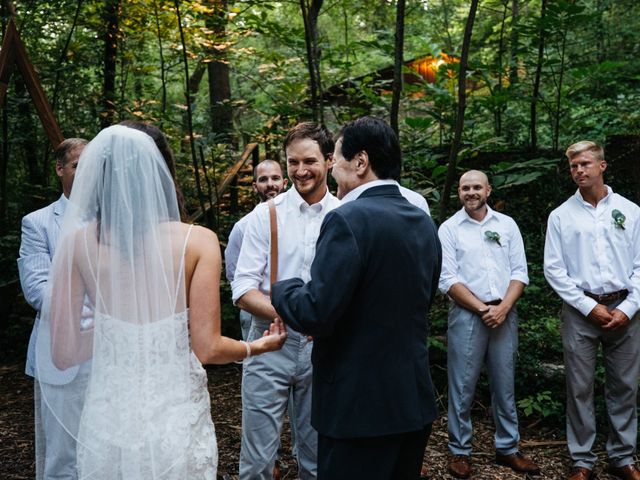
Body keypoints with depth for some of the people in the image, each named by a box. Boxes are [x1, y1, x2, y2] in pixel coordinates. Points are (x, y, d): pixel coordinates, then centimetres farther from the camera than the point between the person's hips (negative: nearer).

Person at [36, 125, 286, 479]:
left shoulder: (78, 241, -6)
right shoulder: (198, 241, -11)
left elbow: (63, 353, -2)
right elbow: (206, 349, -11)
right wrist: (257, 346, 9)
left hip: (108, 419, 2)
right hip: (176, 418, -1)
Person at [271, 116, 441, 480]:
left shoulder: (349, 220, -18)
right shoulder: (424, 222, 6)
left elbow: (315, 315, -22)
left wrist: (283, 289, -2)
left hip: (359, 406, -8)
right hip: (415, 399, 8)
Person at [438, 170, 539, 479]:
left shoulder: (507, 224, 9)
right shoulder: (449, 229, 1)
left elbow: (519, 272, 5)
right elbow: (448, 280, -6)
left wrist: (503, 308, -9)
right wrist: (482, 309, -11)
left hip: (505, 313, 3)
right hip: (466, 315, -2)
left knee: (504, 384, 10)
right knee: (462, 387, 2)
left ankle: (507, 449, 23)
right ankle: (460, 451, 15)